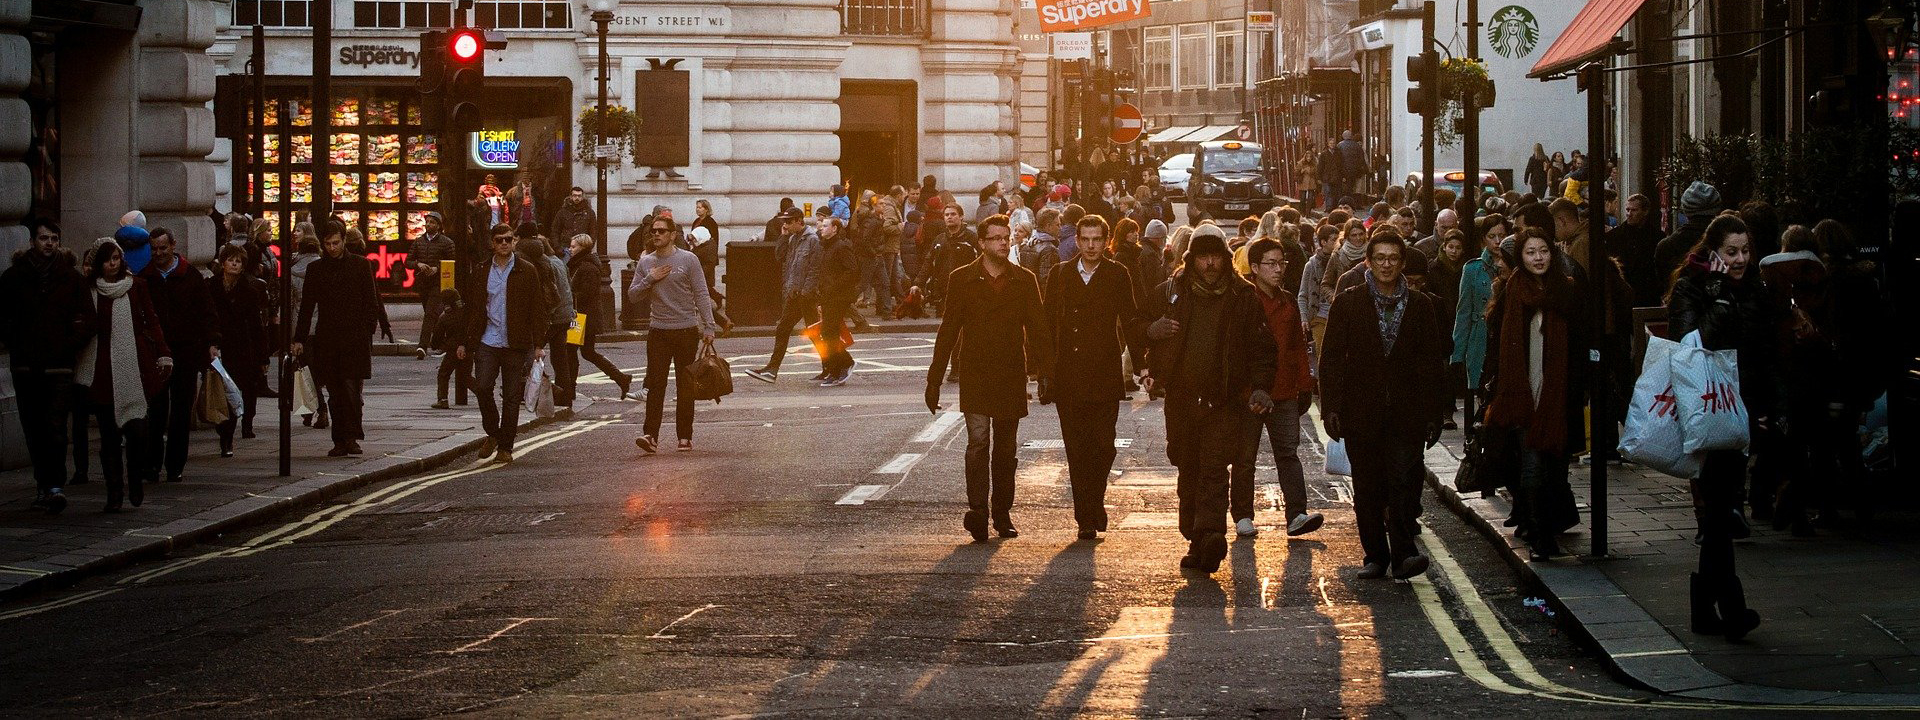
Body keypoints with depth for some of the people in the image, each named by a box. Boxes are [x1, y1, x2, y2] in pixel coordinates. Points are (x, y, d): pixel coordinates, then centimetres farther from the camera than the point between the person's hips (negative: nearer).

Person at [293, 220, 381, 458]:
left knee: (351, 388, -13)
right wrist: (299, 339, 8)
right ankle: (340, 441, 7)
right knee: (335, 393, 3)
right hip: (327, 339, 3)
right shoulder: (316, 269, 12)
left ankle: (351, 437, -10)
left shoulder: (360, 266, 5)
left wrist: (367, 333, -5)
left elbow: (371, 304, 5)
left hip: (355, 339, -3)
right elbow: (307, 306, 14)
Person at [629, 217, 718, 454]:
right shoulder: (646, 263, 8)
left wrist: (708, 326, -9)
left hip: (686, 330, -2)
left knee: (685, 386, 5)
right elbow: (632, 295, 9)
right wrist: (649, 280, -8)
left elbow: (701, 295, -2)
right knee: (656, 385, -8)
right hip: (658, 331, 2)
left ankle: (685, 436, 11)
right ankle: (651, 436, -14)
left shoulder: (688, 260, -1)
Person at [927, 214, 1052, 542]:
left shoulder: (1024, 280, 6)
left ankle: (1002, 513, 17)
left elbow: (1037, 329, 7)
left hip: (1012, 376, 2)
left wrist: (1046, 372, -2)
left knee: (1006, 448, 9)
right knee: (978, 441, -15)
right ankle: (977, 509, -20)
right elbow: (948, 330, 4)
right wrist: (934, 380, 2)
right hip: (975, 375, -2)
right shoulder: (962, 279, 2)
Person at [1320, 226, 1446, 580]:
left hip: (1405, 413, -1)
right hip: (1361, 411, 1)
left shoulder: (1420, 306, 8)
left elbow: (1431, 364, 10)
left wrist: (1433, 415, 5)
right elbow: (1331, 360, 4)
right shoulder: (1347, 304, 6)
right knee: (1367, 487, 5)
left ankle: (1403, 554, -16)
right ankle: (1375, 556, 13)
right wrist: (1331, 407, -4)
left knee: (1402, 480, -13)